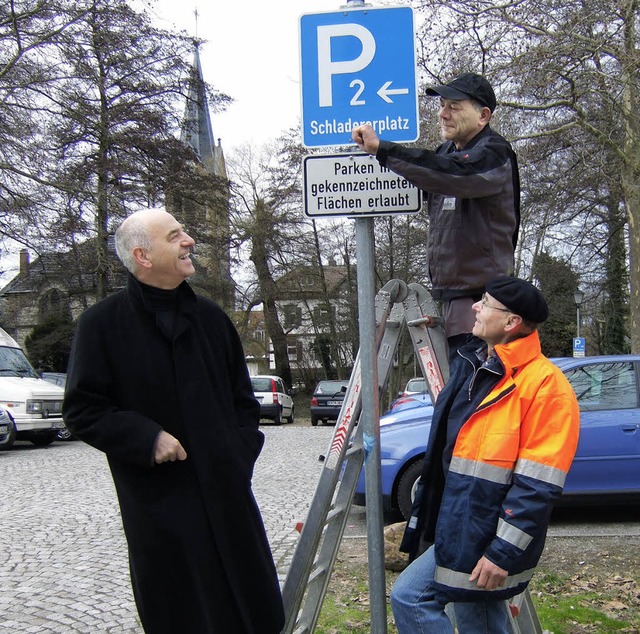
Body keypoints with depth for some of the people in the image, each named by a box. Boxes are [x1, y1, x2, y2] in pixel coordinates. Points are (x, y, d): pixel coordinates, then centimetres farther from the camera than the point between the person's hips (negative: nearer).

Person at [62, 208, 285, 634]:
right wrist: (147, 438, -15)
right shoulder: (102, 324, -4)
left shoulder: (211, 317, 10)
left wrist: (242, 452, 6)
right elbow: (82, 410, -4)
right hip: (159, 501, -4)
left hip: (228, 493, 4)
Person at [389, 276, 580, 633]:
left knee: (410, 596, -12)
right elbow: (445, 452, 19)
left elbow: (538, 485, -21)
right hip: (459, 524, 9)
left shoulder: (544, 383, -17)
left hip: (489, 534, -9)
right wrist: (424, 521, 20)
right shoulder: (472, 366, 10)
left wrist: (503, 552, -22)